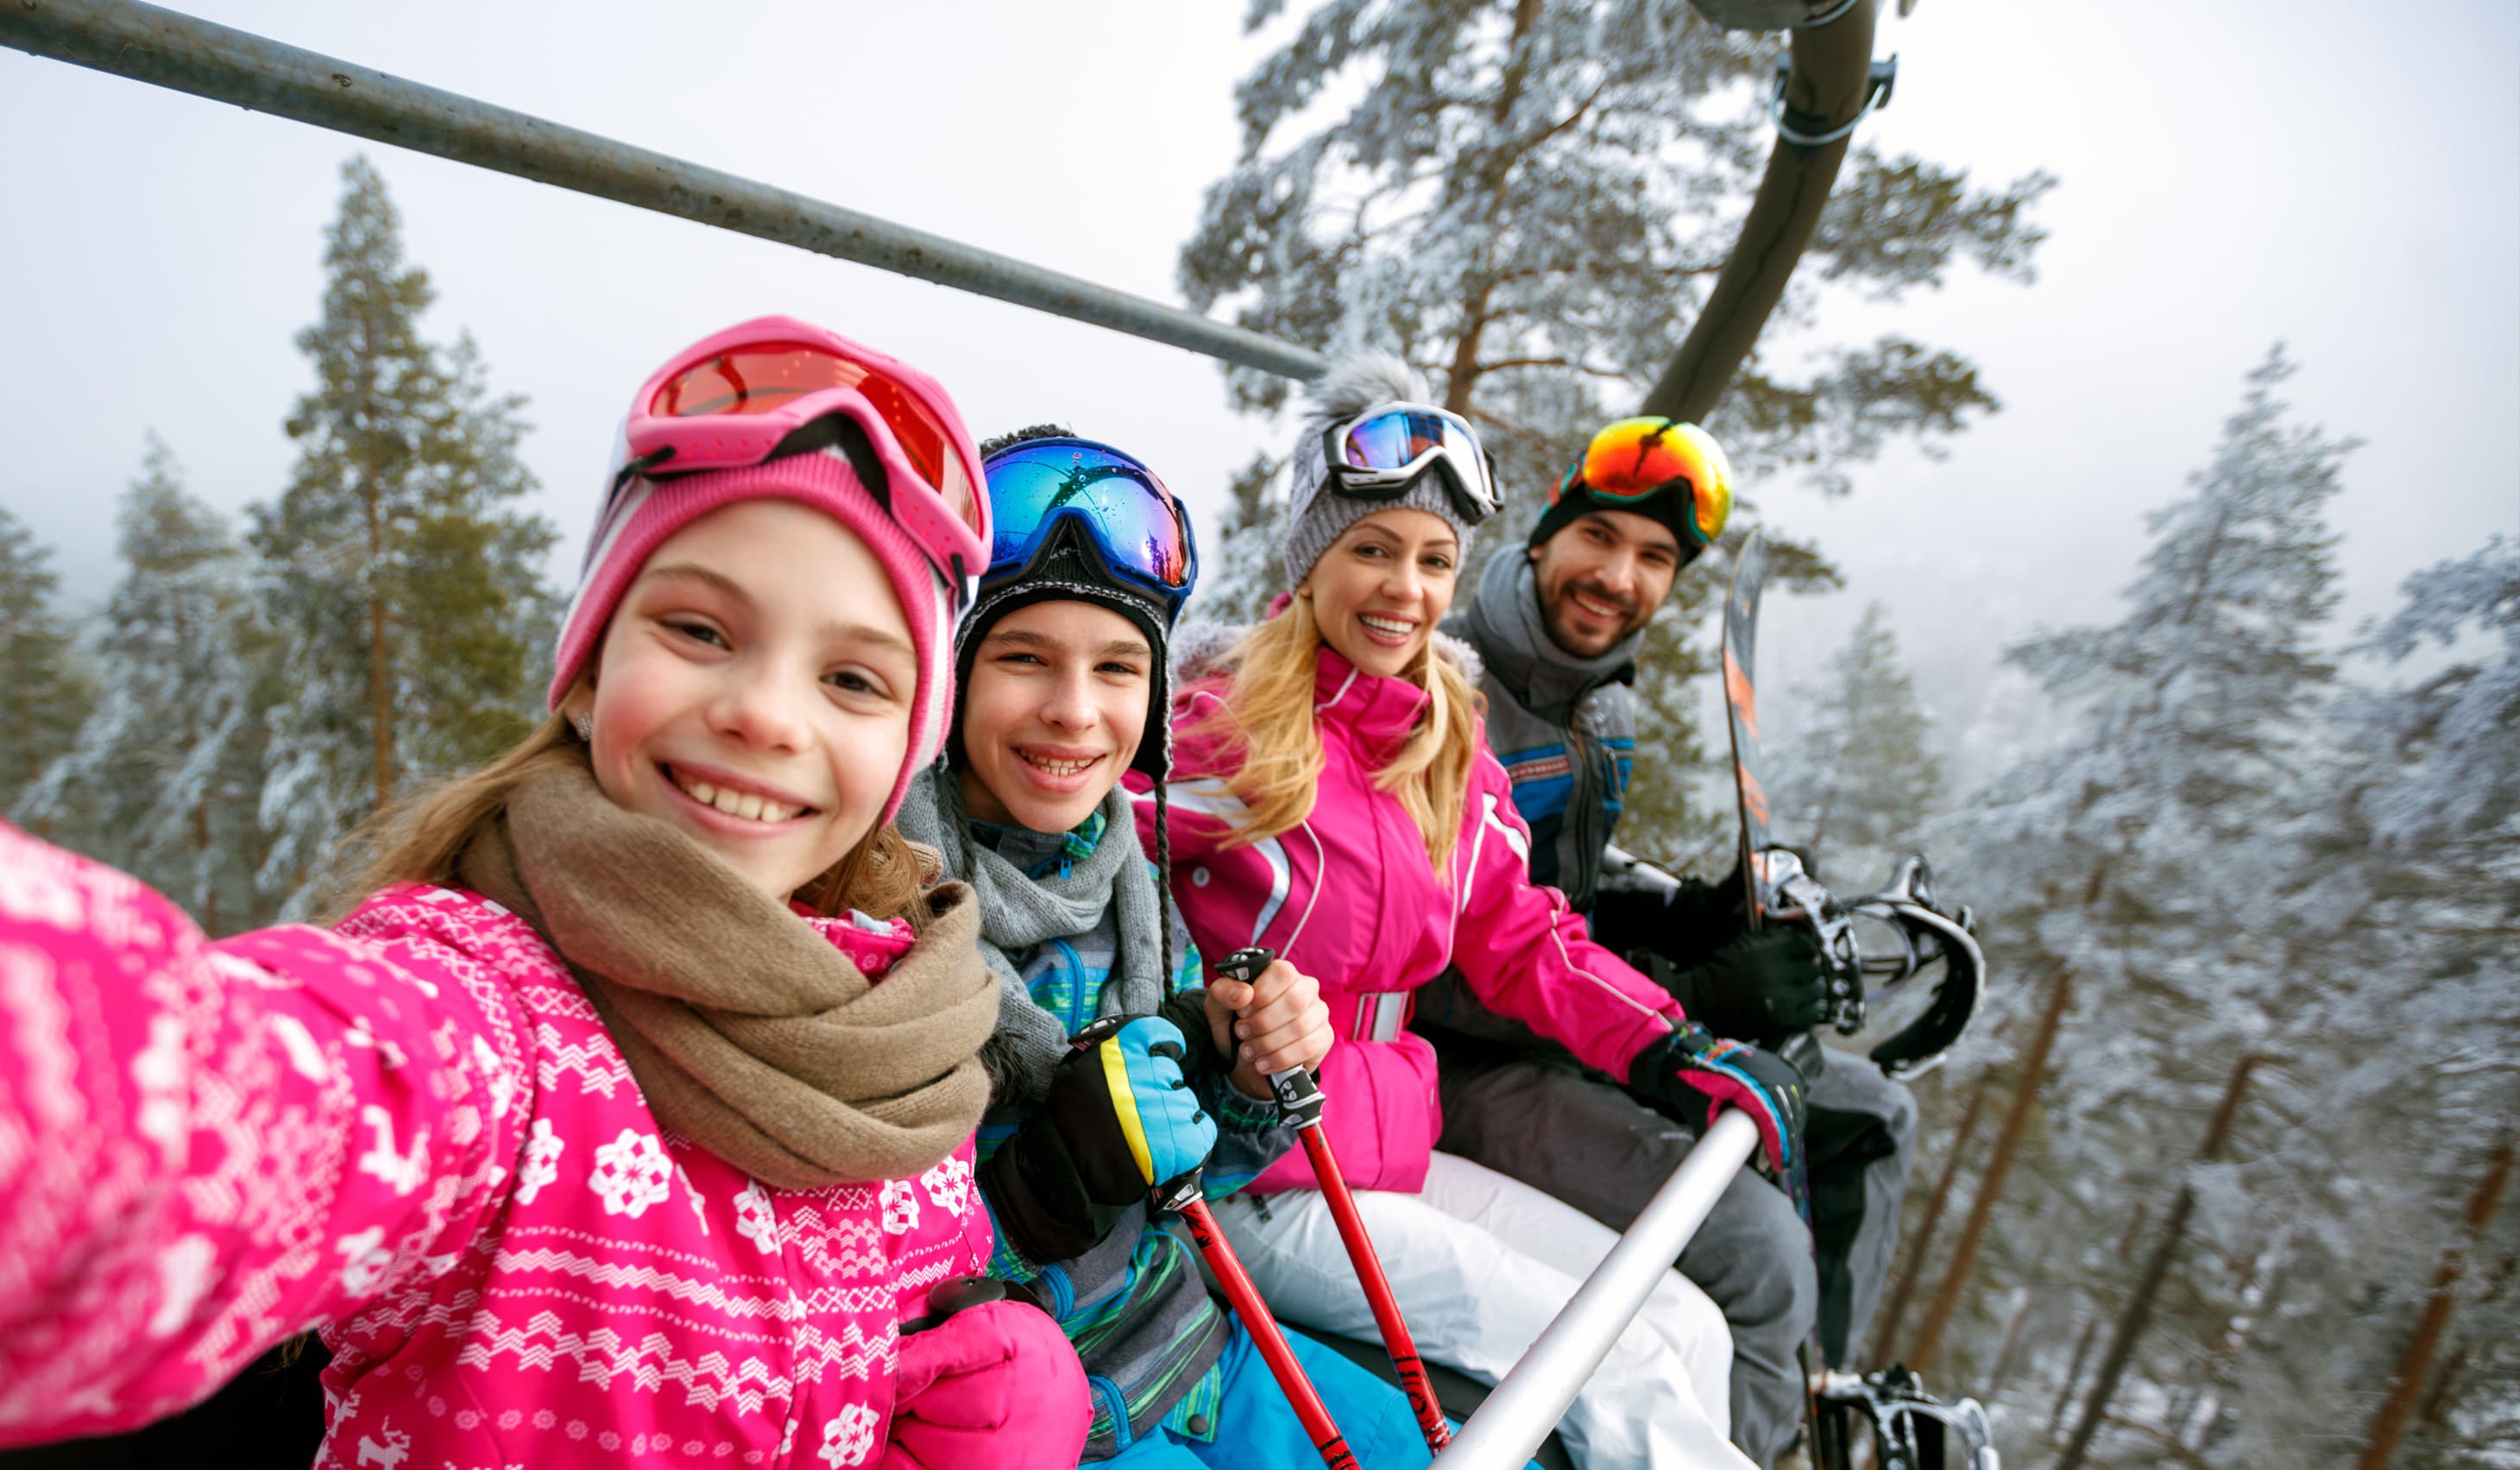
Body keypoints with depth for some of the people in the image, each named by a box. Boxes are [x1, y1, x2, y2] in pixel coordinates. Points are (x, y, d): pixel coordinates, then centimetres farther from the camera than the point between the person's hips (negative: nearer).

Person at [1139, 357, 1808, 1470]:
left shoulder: (1448, 749, 8)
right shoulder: (1217, 723, -15)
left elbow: (1518, 937, 10)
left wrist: (1666, 1048, 0)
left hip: (1387, 1148, 7)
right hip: (1251, 1181, -7)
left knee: (1687, 1329, 5)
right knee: (1620, 1373, -9)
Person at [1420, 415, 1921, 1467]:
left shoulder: (1604, 707, 8)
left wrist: (1687, 919, -6)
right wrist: (1696, 1000, -26)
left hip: (1576, 1036, 9)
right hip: (1468, 1065, -9)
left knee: (1868, 1116, 15)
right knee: (1756, 1243, -25)